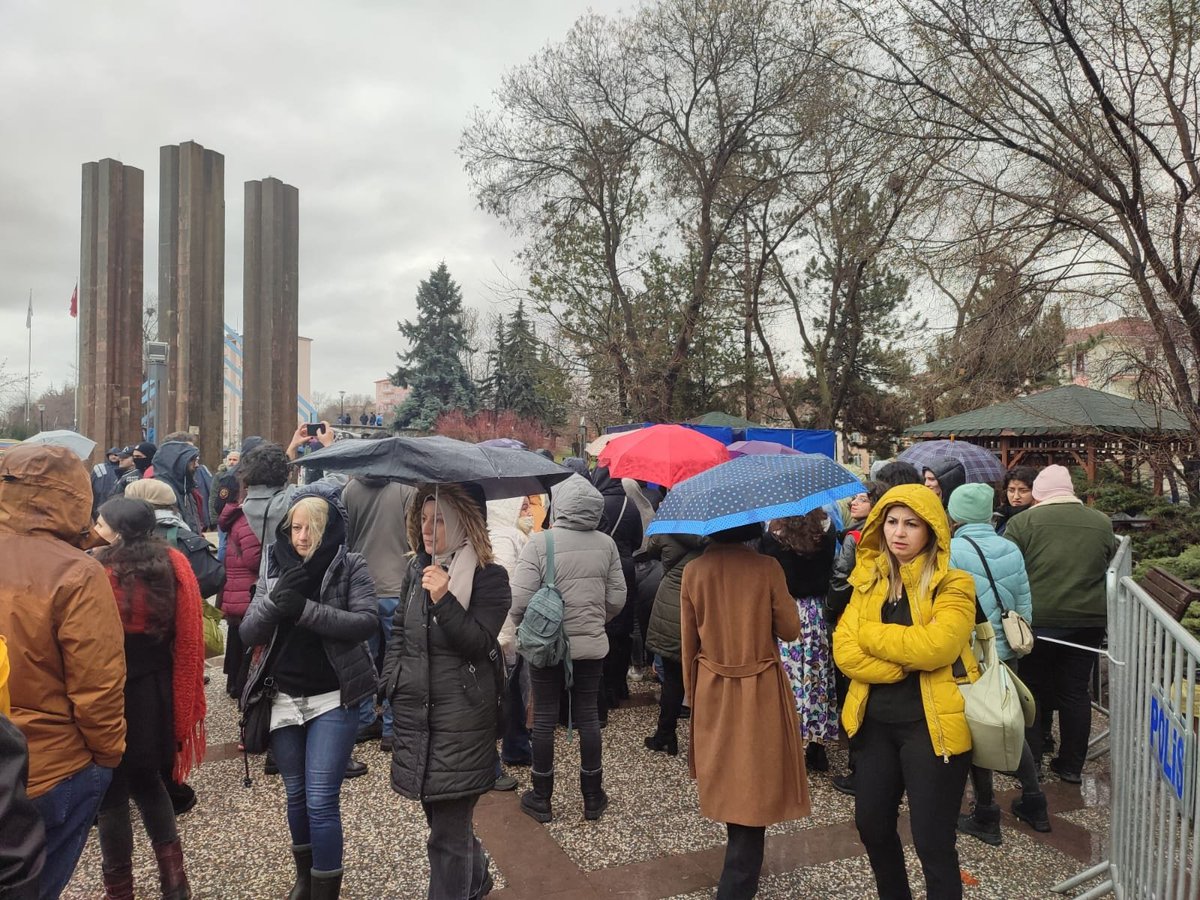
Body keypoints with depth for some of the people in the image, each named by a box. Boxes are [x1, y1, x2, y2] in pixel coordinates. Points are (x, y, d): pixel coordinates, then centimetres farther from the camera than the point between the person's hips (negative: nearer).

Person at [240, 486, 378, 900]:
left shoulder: (351, 567, -8)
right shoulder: (274, 566, 2)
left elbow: (367, 622, -20)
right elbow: (248, 634, -2)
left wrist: (305, 608, -27)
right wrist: (274, 602, -21)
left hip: (334, 698, -4)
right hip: (283, 698, 4)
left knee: (321, 800, -7)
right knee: (295, 795, 17)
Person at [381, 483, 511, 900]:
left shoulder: (489, 578, -10)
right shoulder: (417, 570, 7)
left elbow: (480, 642, -18)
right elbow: (398, 630, 16)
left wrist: (444, 600, -29)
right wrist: (391, 681, 7)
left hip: (461, 719, -6)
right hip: (413, 710, 7)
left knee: (448, 832, -1)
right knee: (441, 815, 22)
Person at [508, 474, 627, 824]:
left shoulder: (540, 542, -16)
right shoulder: (606, 544, -6)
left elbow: (520, 599, -17)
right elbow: (617, 599, 0)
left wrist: (523, 628, 3)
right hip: (592, 645, 3)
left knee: (544, 719, 11)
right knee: (588, 716, 14)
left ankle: (542, 799, 24)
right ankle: (592, 797, 26)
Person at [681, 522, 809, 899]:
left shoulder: (694, 571, -7)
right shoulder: (766, 567, -15)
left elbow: (688, 642, -1)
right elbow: (790, 630, -7)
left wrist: (692, 691, 12)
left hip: (712, 691, 4)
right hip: (760, 691, -4)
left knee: (727, 784, 21)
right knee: (753, 788, 5)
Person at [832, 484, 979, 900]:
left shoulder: (952, 584, -8)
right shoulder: (869, 580, 6)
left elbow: (935, 647, -24)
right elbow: (844, 649, -4)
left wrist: (870, 633, -12)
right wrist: (906, 663, -17)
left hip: (931, 724, -5)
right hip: (876, 721, 6)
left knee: (932, 841, 1)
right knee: (871, 825, 18)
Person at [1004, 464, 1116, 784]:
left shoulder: (1024, 522, -7)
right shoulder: (1102, 523, 5)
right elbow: (1111, 569, 17)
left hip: (1038, 620, -3)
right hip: (1088, 620, 3)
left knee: (1032, 689, 9)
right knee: (1075, 692, 12)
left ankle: (1029, 762, 15)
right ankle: (1071, 765, 21)